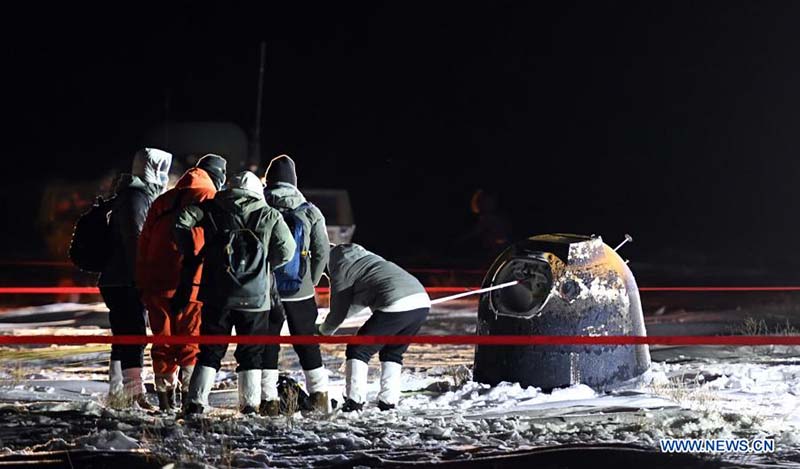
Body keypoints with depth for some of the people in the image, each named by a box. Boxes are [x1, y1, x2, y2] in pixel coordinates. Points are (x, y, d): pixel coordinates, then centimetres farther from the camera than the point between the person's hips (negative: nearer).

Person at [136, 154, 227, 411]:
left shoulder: (162, 201, 18)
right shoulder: (210, 199, 0)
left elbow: (143, 245, 17)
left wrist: (143, 286, 19)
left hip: (156, 284, 5)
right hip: (191, 283, -5)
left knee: (163, 341, 11)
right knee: (192, 342, 1)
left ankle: (166, 397, 14)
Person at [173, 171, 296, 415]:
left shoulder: (212, 208, 5)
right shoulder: (270, 216, 4)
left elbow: (181, 221, -6)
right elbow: (286, 251, 0)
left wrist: (190, 255, 5)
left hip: (217, 294, 1)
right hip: (255, 296, 0)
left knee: (210, 351, 6)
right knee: (251, 353, 10)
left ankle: (196, 402, -2)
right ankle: (250, 405, 5)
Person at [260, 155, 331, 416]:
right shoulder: (309, 212, -3)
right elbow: (322, 252, -1)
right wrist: (311, 282, 11)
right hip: (301, 292, 1)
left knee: (267, 345, 5)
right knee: (307, 343, 14)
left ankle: (268, 399, 0)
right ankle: (319, 396, 19)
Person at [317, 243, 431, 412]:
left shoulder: (340, 270, 7)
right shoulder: (365, 256, 32)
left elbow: (338, 311, 14)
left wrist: (324, 331, 34)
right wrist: (331, 322, 50)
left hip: (396, 306, -8)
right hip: (422, 302, 8)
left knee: (358, 350, 6)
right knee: (392, 353, 23)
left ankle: (354, 402, 0)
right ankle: (388, 402, 17)